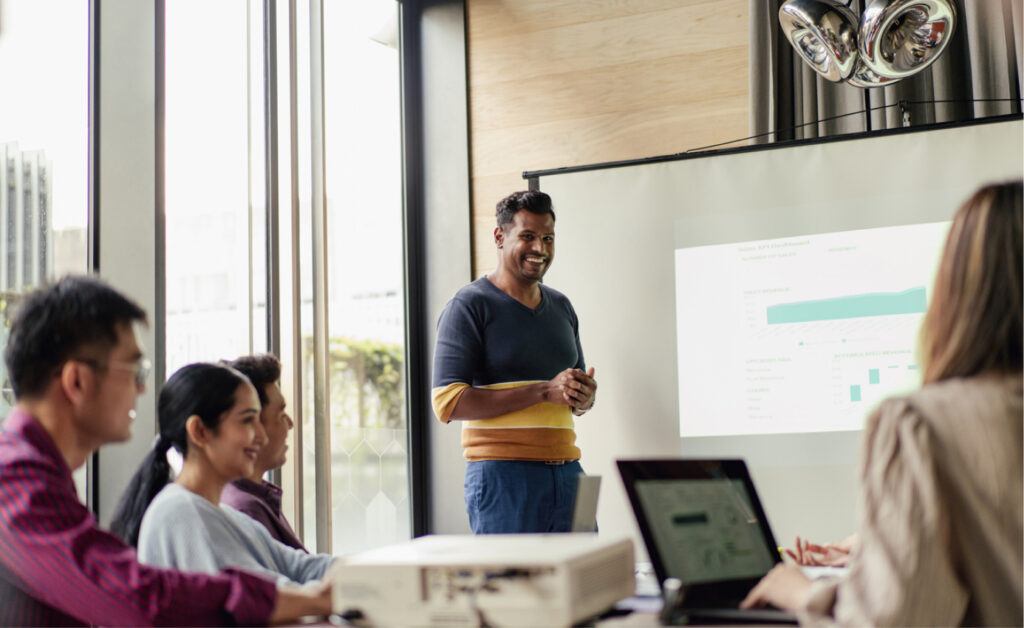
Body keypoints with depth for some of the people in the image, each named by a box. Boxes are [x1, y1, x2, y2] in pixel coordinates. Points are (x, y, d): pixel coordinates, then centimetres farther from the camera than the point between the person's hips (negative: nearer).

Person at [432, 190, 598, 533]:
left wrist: (584, 396, 1)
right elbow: (448, 402, -14)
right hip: (503, 475, -6)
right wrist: (545, 391, -17)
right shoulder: (469, 305, -3)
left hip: (566, 471, 6)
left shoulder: (561, 307, 18)